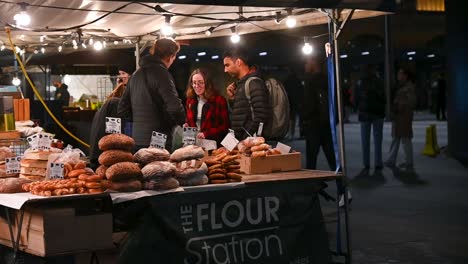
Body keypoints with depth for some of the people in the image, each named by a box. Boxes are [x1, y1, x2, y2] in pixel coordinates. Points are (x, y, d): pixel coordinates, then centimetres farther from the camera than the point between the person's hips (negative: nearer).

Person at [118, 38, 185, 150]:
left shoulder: (136, 74, 16)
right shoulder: (161, 73, -10)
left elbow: (122, 109, 19)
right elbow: (174, 106, -20)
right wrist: (183, 121, -2)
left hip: (137, 139, 8)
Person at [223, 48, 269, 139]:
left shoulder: (254, 82, -12)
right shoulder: (242, 84, 16)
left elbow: (261, 117, -21)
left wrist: (245, 140, -19)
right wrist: (232, 98, 9)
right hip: (239, 140, 9)